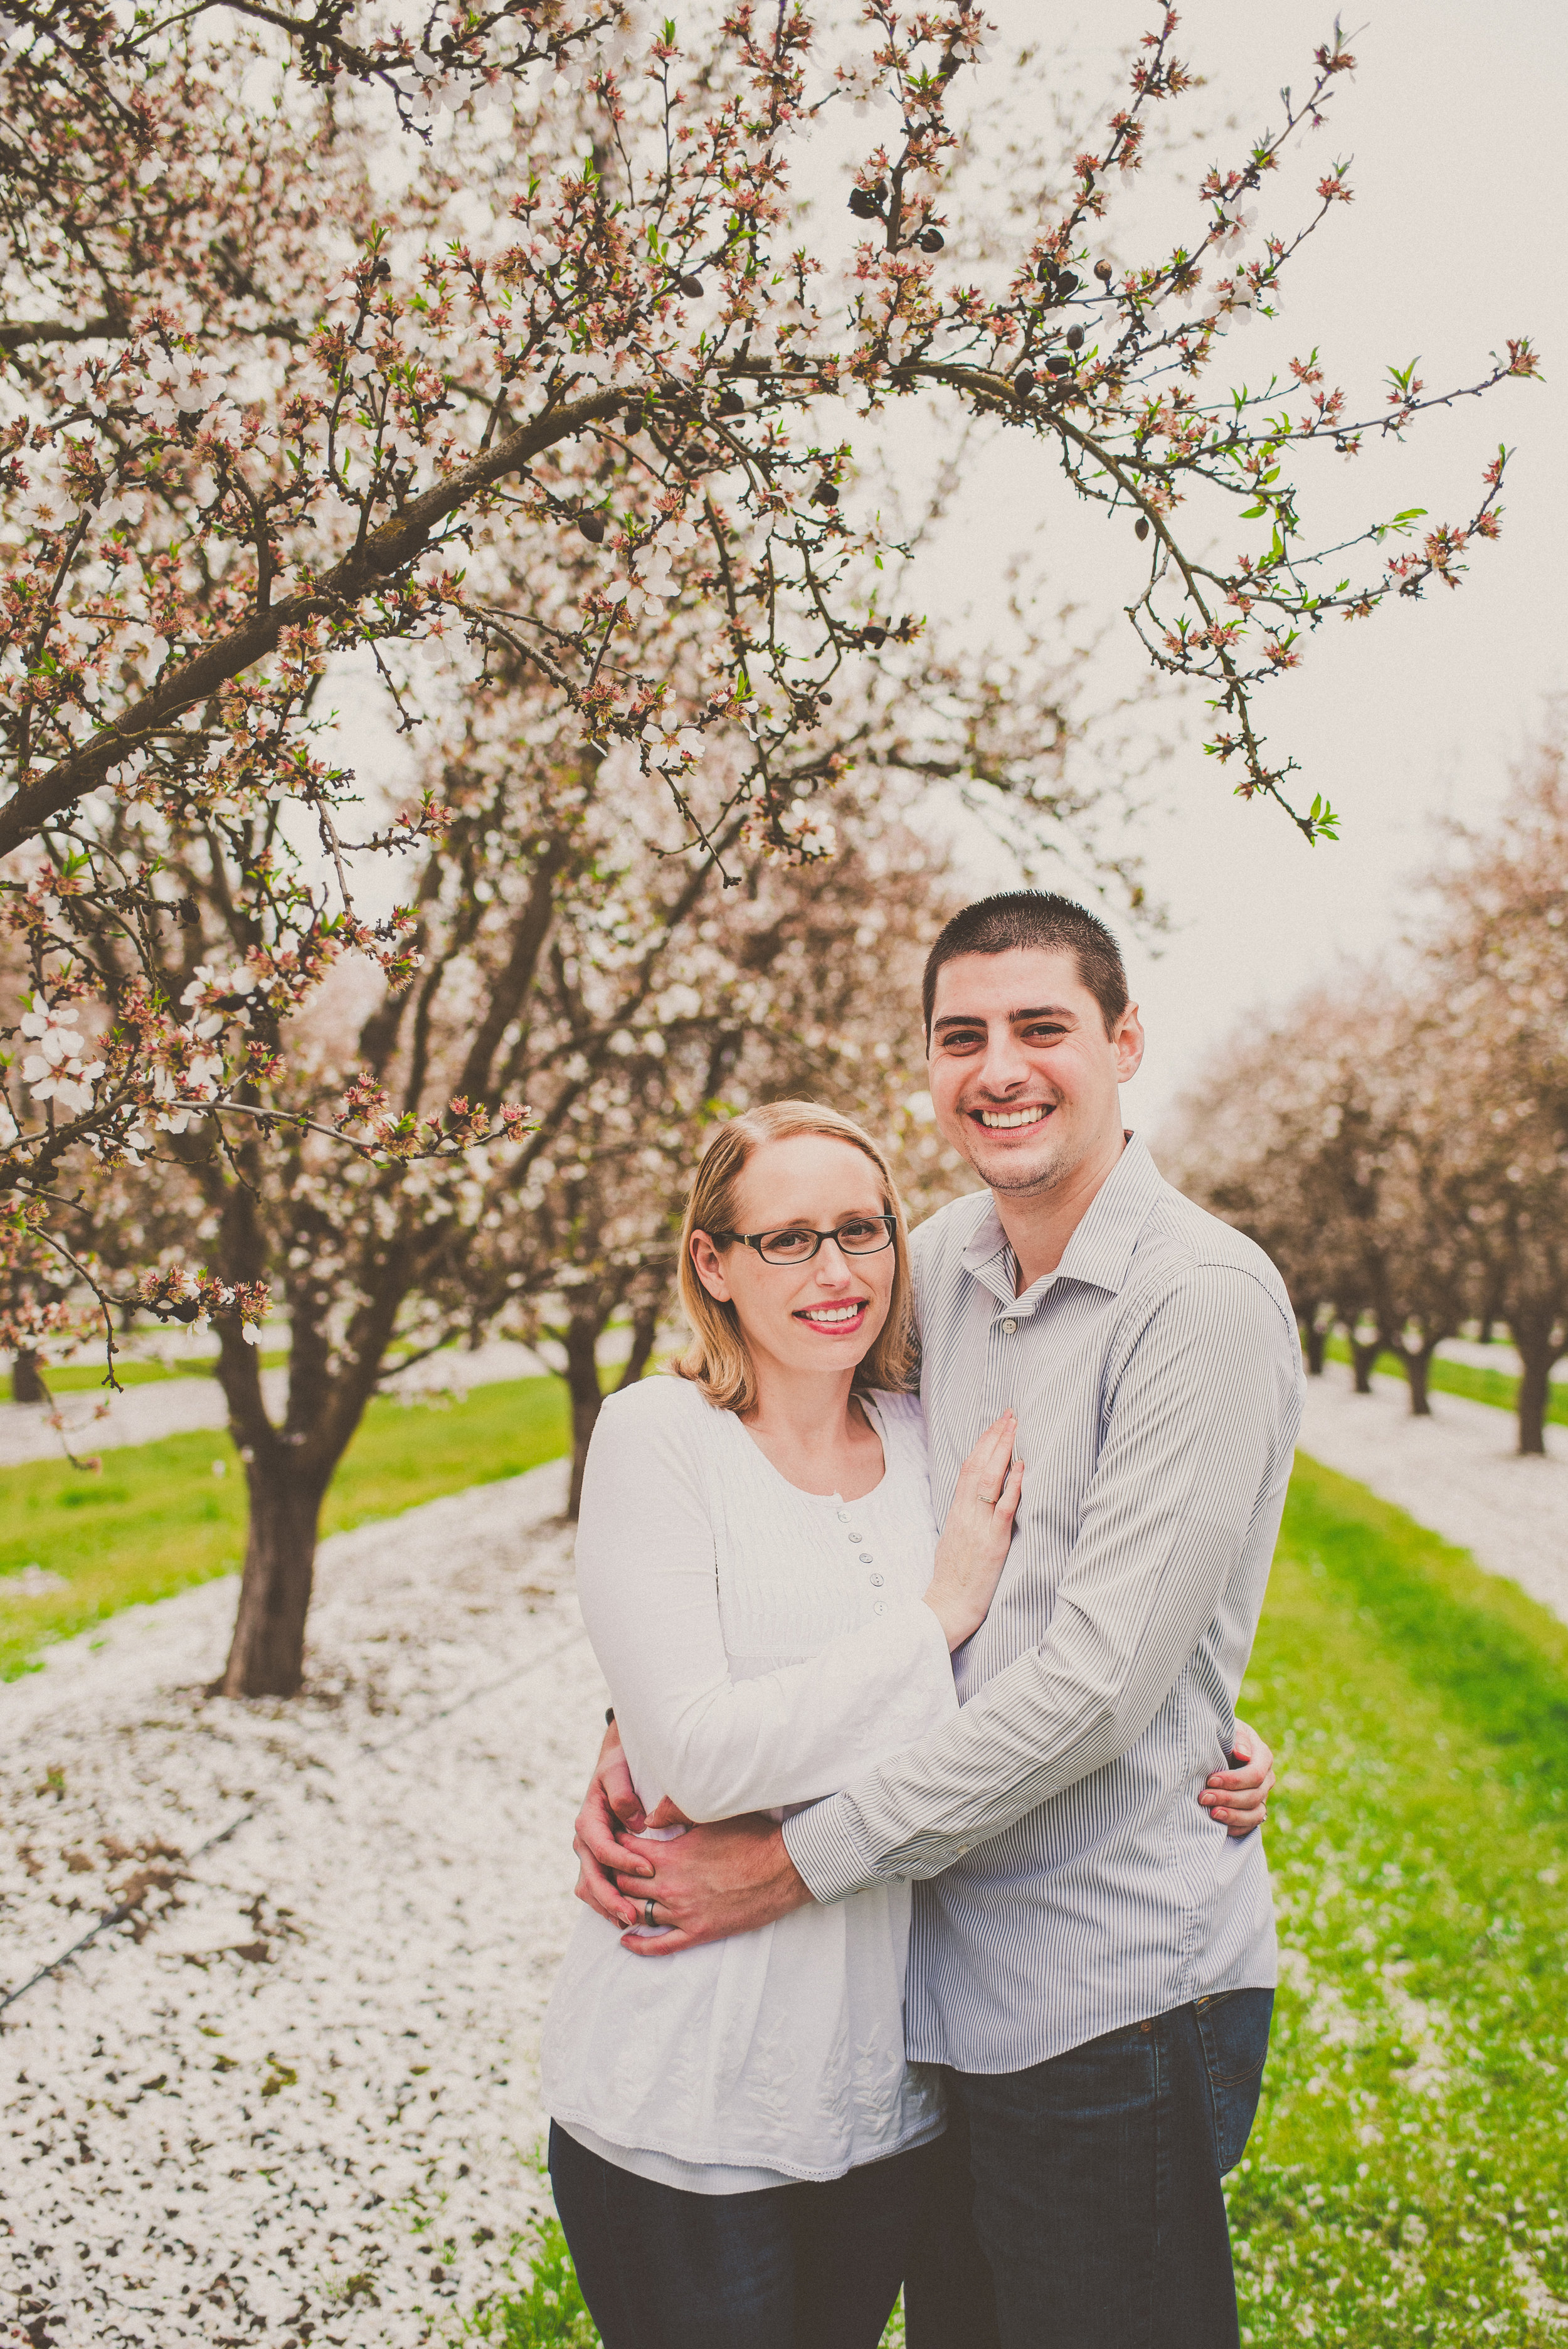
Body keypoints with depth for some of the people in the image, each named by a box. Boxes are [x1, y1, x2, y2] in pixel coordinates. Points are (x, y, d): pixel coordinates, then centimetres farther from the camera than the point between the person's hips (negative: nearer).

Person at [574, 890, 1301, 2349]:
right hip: (945, 1966, 6)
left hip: (1113, 1994, -6)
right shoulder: (939, 1264, 4)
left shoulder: (1205, 1301, -17)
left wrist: (796, 1863, -17)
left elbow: (1096, 1679, -22)